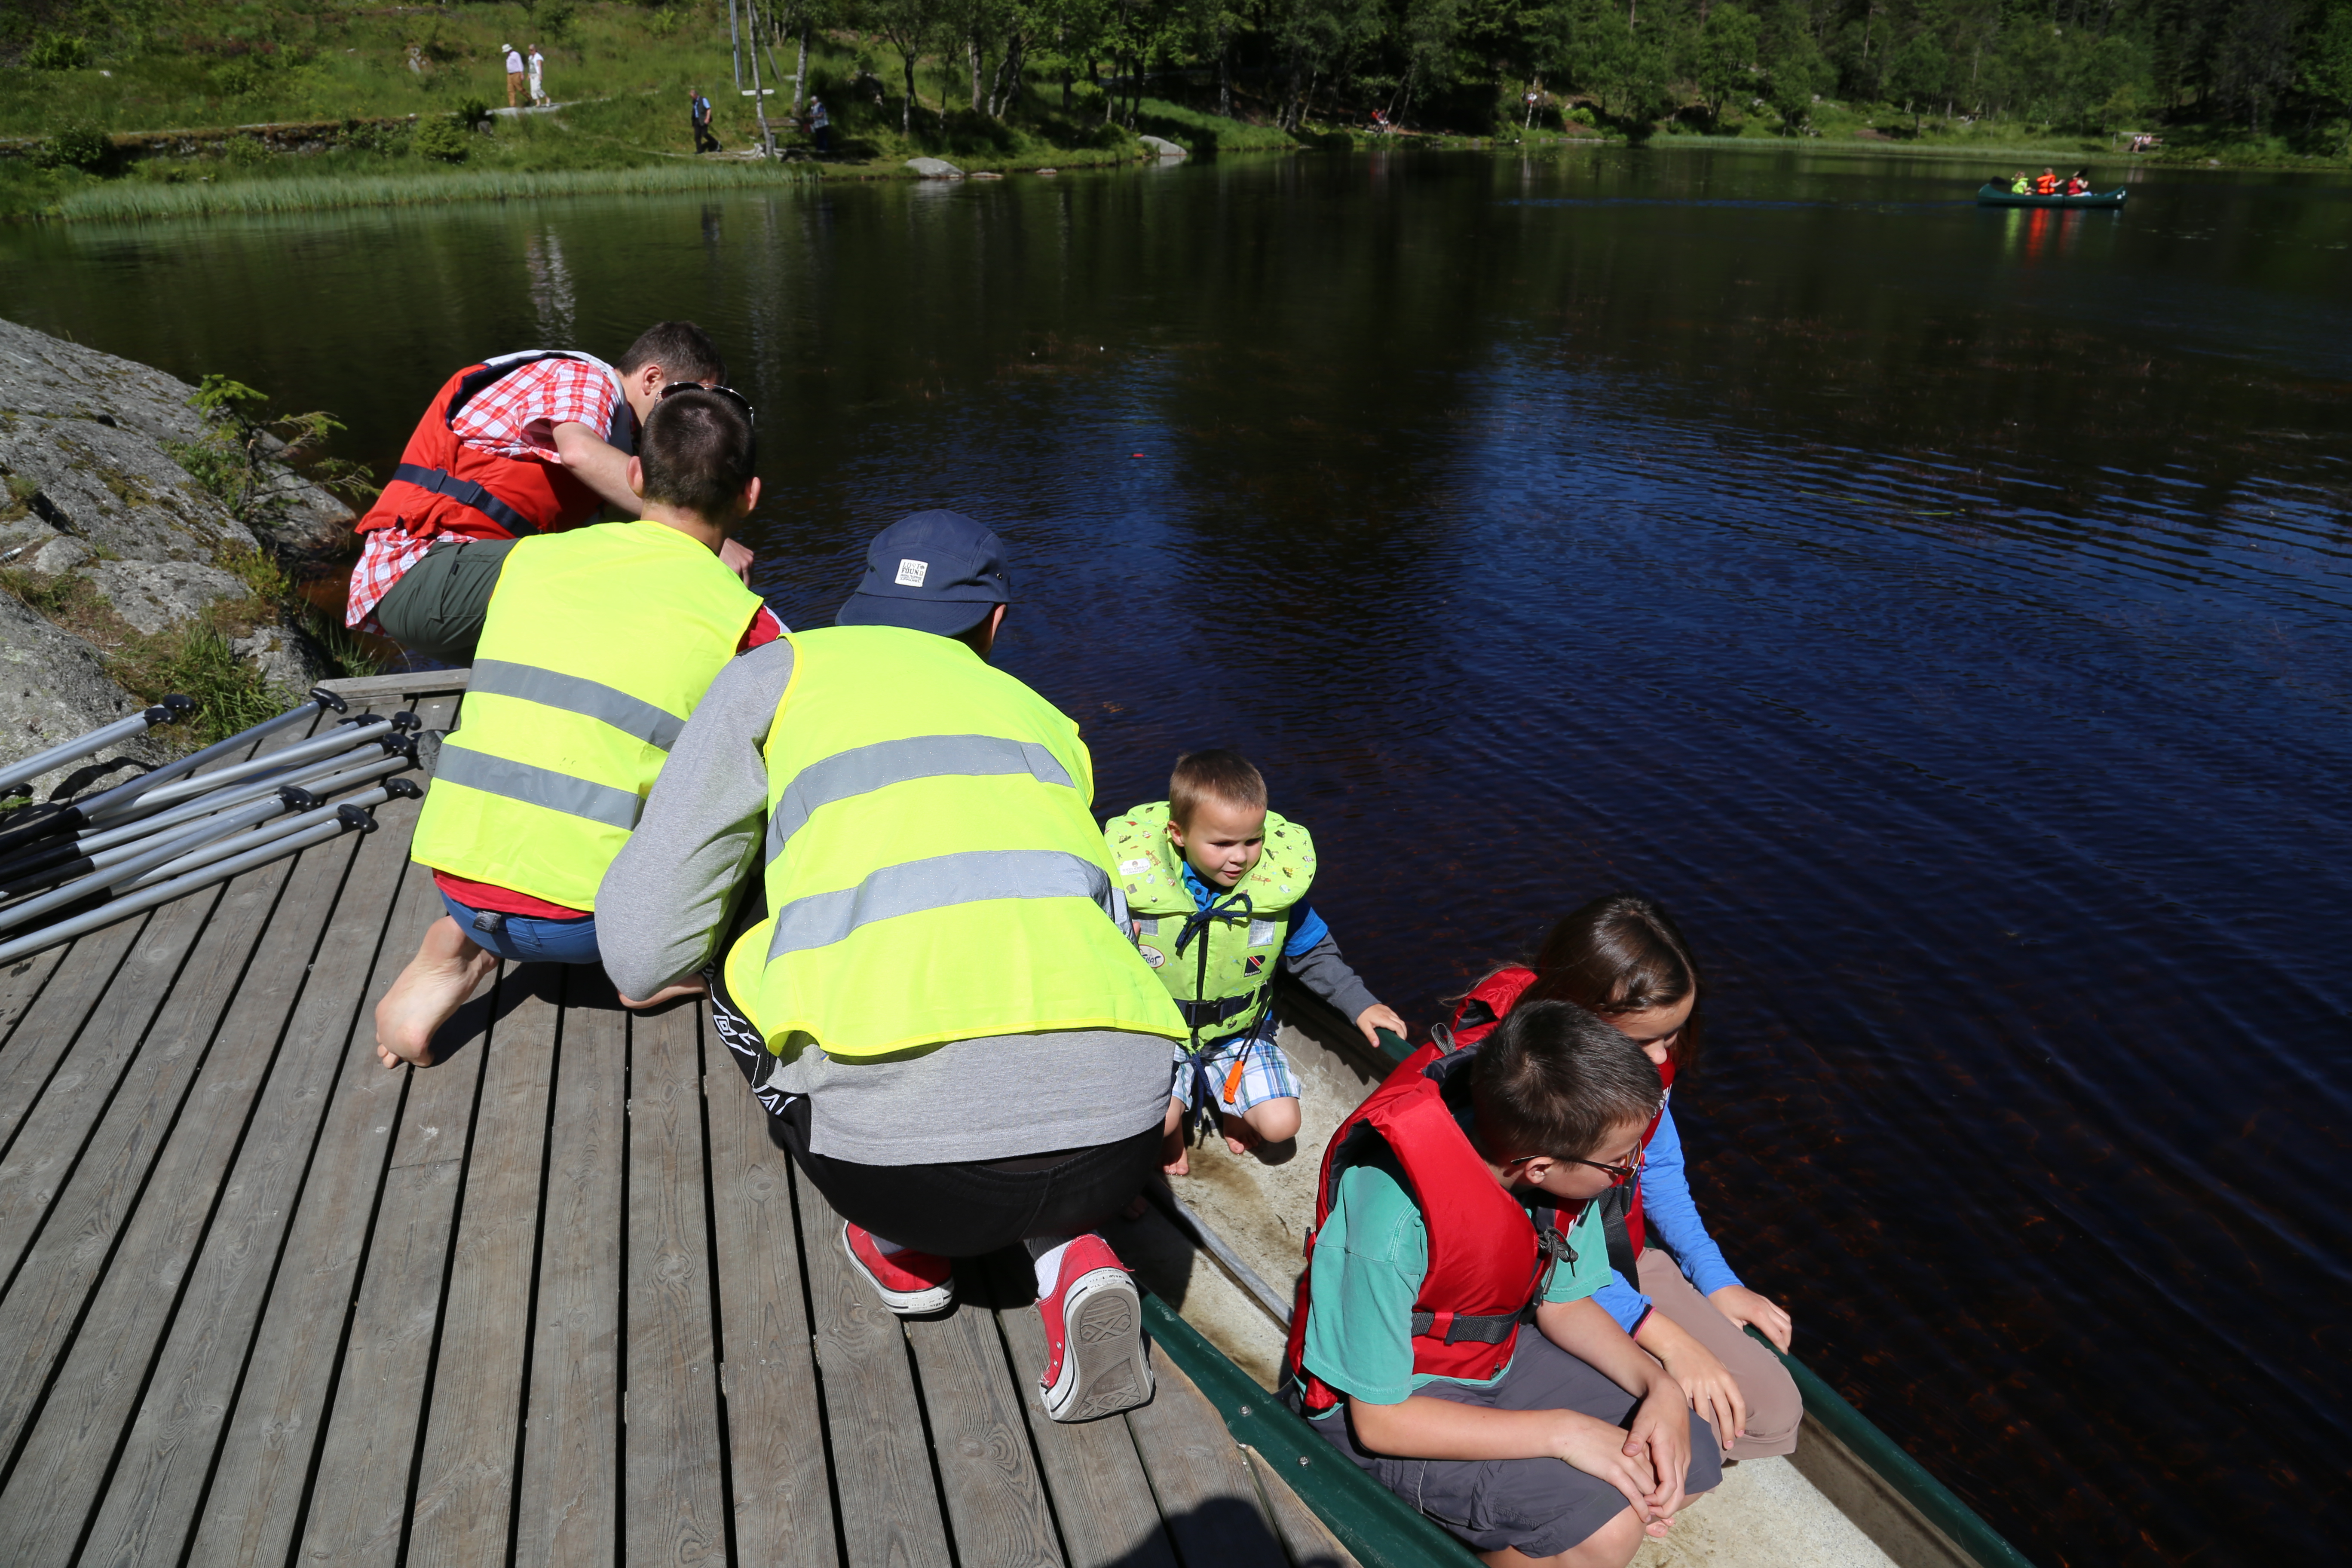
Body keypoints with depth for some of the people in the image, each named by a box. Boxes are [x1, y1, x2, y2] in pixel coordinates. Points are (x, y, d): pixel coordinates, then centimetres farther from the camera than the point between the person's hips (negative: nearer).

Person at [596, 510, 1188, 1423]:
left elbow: (643, 954, 12)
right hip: (1115, 1148, 4)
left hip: (908, 1152, -3)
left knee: (734, 958, 24)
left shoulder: (781, 672, 16)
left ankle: (899, 1247, 21)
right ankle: (1073, 1257, 13)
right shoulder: (1042, 715, 27)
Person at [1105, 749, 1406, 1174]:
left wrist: (1360, 1005, -2)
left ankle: (1225, 1108, 20)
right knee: (1155, 1124, -24)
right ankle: (1176, 1120, 14)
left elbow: (1314, 955, 5)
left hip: (1241, 1037, 2)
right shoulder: (1141, 887, -18)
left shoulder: (1278, 889, -12)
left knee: (1281, 1126, -14)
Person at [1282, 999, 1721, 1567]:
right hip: (1380, 1402, -7)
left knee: (1691, 1460, 0)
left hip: (1494, 1357, 7)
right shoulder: (1395, 1220, -37)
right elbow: (1379, 1419, -26)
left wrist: (1658, 1386, -15)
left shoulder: (1563, 1164, -16)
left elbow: (1563, 1304, 2)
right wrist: (1561, 1432, -25)